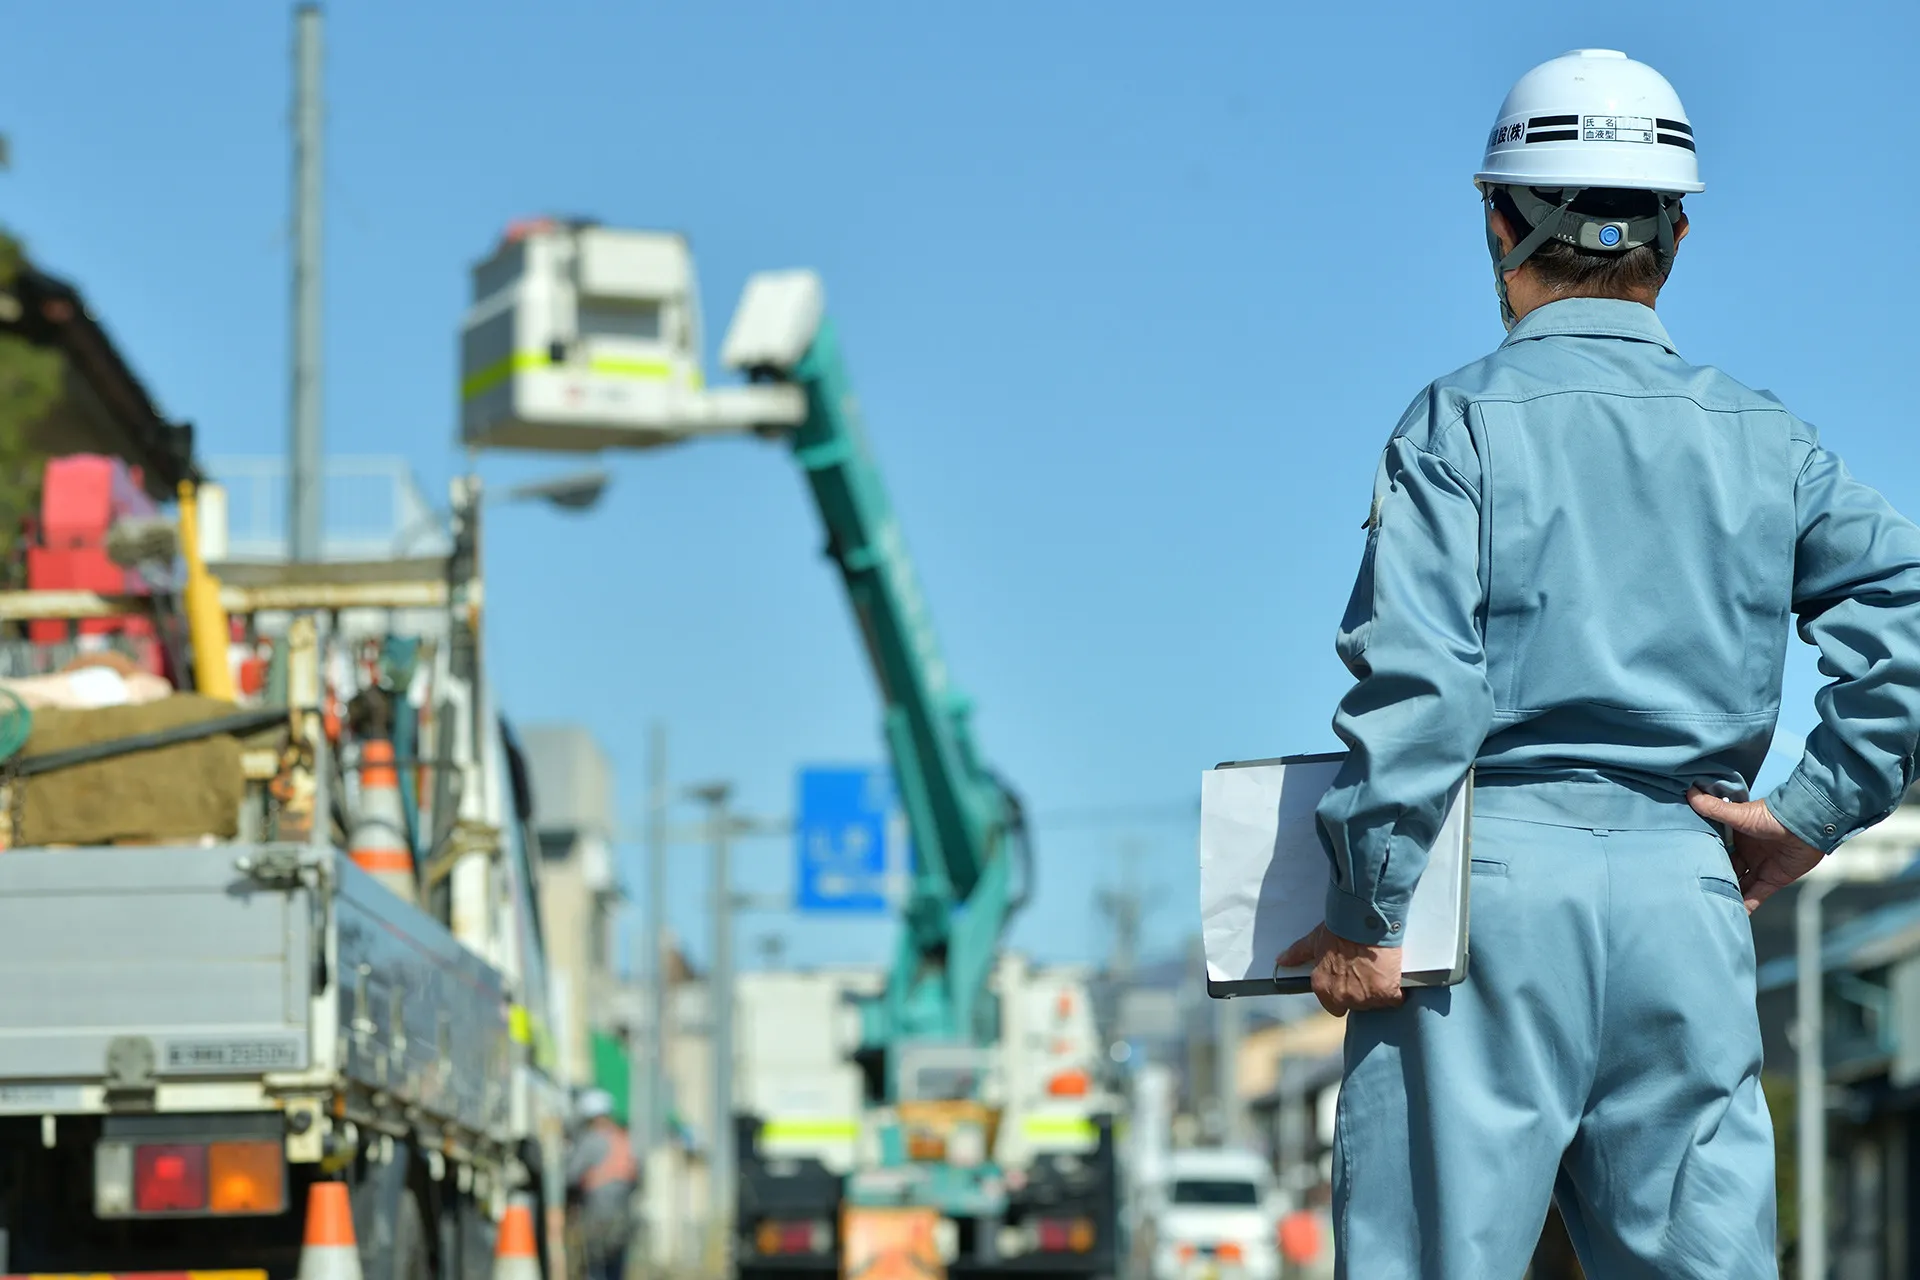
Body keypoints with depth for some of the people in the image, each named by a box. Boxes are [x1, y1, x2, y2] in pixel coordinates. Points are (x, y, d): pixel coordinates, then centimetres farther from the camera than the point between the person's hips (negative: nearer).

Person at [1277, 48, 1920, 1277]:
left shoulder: (1467, 418, -1)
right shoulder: (1765, 439, 12)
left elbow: (1417, 678, -11)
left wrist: (1364, 910, -8)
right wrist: (1810, 814, 4)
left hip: (1497, 873, -4)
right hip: (1688, 891, 4)